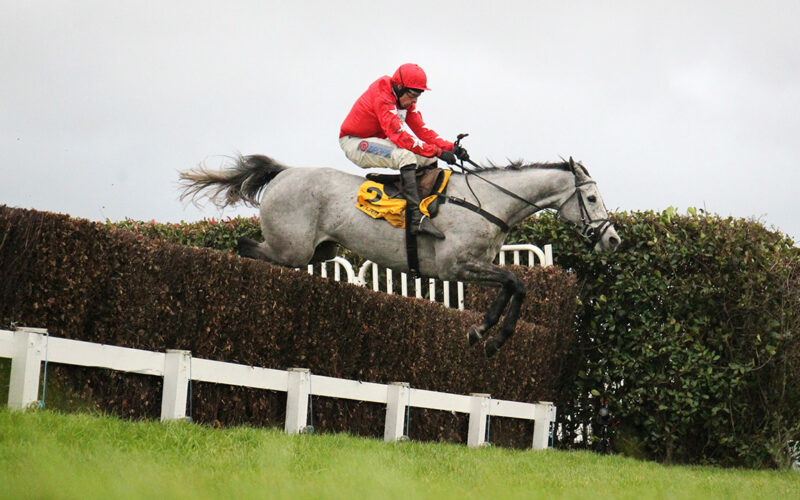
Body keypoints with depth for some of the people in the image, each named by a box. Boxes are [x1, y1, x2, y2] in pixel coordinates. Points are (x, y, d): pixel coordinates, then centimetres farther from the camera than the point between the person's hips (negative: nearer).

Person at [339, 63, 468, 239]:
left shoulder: (406, 101, 4)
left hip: (378, 142, 10)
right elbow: (398, 134, -32)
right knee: (405, 155, -33)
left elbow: (421, 130, 3)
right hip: (355, 143, -10)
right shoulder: (381, 97, -25)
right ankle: (416, 218, -41)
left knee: (429, 159, 1)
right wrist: (437, 151, -34)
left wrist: (450, 147, -12)